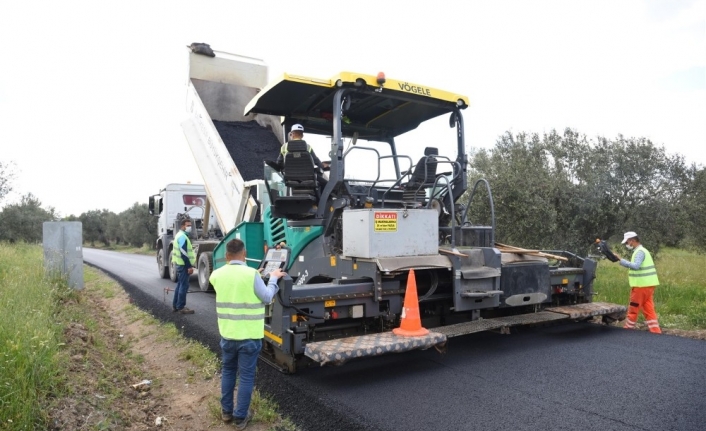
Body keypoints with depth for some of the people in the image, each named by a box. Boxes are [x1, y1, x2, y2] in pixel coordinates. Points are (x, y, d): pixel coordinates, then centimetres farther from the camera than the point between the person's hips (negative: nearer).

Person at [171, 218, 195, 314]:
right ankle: (181, 307, -2)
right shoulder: (182, 236, -17)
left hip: (180, 264, 11)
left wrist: (188, 265, 23)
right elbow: (183, 253, -23)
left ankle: (175, 305, 22)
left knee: (180, 284, 15)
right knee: (184, 285, -6)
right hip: (183, 265, -11)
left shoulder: (180, 235, 17)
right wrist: (189, 266, -23)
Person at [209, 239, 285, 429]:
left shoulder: (217, 275, -3)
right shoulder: (251, 274, -18)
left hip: (227, 334, 5)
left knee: (228, 371, 23)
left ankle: (226, 411, 35)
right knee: (246, 376, 9)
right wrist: (273, 279, 6)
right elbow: (266, 298, -8)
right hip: (249, 336, -4)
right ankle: (241, 417, 19)